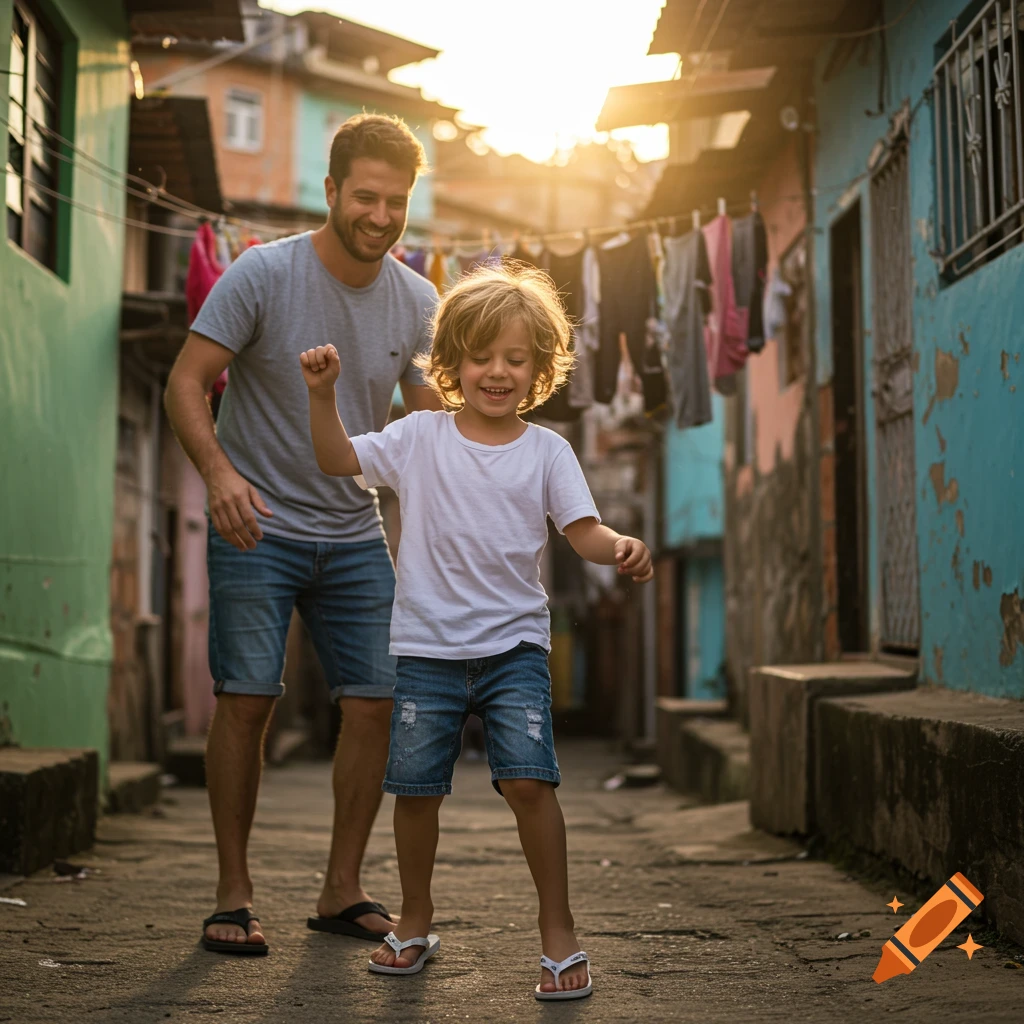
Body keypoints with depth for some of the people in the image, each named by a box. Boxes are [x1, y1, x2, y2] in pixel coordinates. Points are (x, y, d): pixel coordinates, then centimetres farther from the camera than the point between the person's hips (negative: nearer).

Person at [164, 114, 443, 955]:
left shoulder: (417, 302, 2)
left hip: (357, 537, 4)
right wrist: (218, 469, -27)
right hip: (258, 530, -4)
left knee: (376, 704, -1)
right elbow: (186, 383, -11)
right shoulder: (262, 275, -10)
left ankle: (342, 890, 13)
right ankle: (234, 894, 7)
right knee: (246, 700, -6)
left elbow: (432, 420, 8)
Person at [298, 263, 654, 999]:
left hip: (515, 642, -1)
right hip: (428, 646, 1)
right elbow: (338, 459, -1)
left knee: (529, 779, -14)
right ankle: (416, 923, 27)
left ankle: (559, 931, 2)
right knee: (416, 786, 5)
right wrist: (323, 395, -16)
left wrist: (622, 548, -26)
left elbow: (583, 530, -5)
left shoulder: (546, 450, 2)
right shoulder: (419, 439, 2)